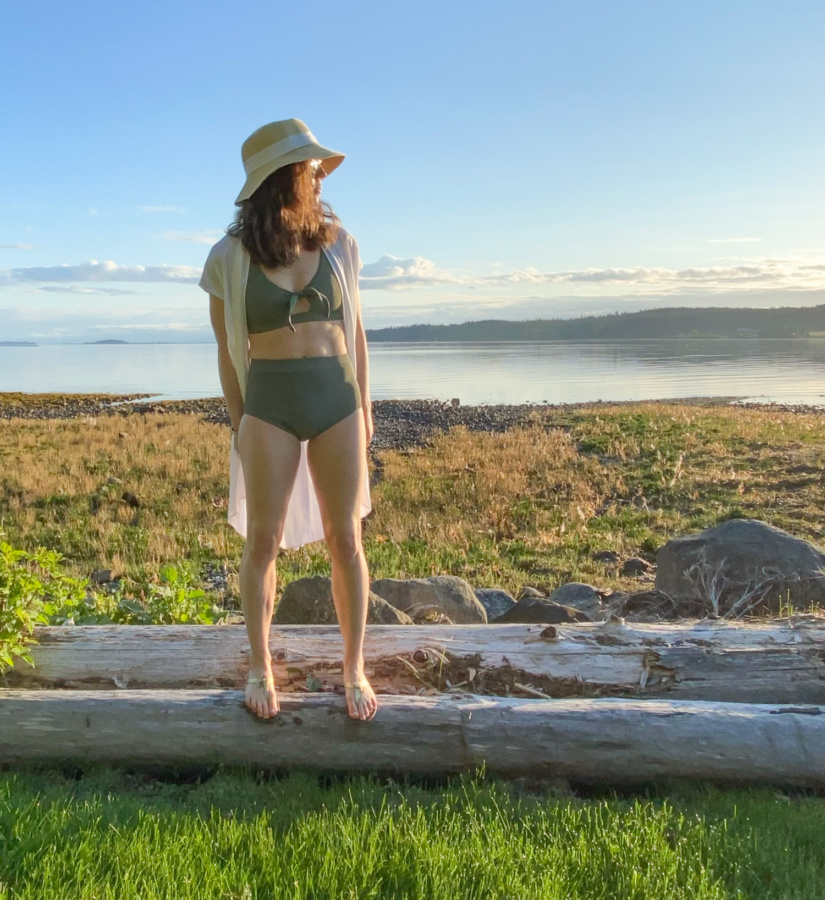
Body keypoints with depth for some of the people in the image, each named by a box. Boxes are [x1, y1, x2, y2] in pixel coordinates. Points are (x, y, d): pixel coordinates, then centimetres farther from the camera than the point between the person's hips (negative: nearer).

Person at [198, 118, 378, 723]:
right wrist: (238, 425, 6)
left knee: (346, 541, 5)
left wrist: (364, 408, 8)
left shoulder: (337, 242, 5)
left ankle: (355, 668, 19)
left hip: (337, 399, 2)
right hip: (268, 405, -1)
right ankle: (260, 667, 21)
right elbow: (229, 350, 6)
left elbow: (355, 332, 10)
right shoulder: (231, 256, -1)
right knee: (263, 542, 4)